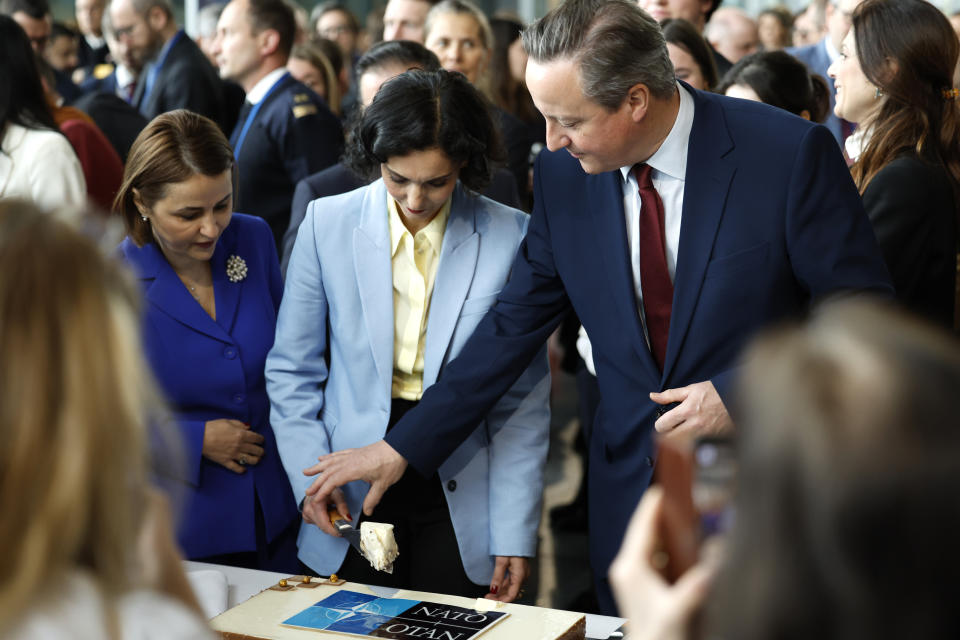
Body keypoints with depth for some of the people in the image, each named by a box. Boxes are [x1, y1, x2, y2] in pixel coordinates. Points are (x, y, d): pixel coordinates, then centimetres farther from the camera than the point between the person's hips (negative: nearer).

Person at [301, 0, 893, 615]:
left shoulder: (790, 152, -16)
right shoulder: (564, 175, -3)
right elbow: (513, 326, 4)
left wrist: (742, 394, -20)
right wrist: (402, 447, 1)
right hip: (630, 491, 4)